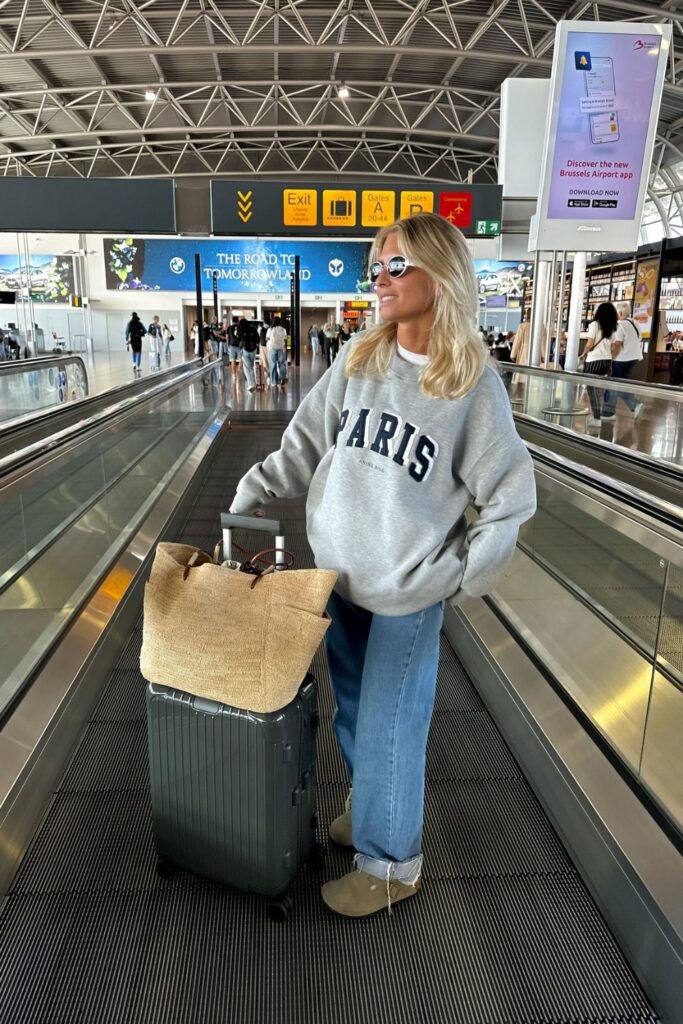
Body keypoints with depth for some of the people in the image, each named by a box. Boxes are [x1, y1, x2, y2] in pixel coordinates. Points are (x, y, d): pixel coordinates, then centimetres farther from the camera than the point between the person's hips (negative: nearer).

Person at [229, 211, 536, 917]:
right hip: (338, 576, 5)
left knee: (388, 729, 9)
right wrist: (248, 500, -6)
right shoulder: (358, 358, -2)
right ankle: (371, 807, 51)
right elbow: (305, 445, 2)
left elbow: (510, 498, -8)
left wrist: (458, 577, -9)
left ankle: (390, 865, 34)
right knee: (351, 713, 22)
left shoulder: (473, 383, -13)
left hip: (408, 595, -4)